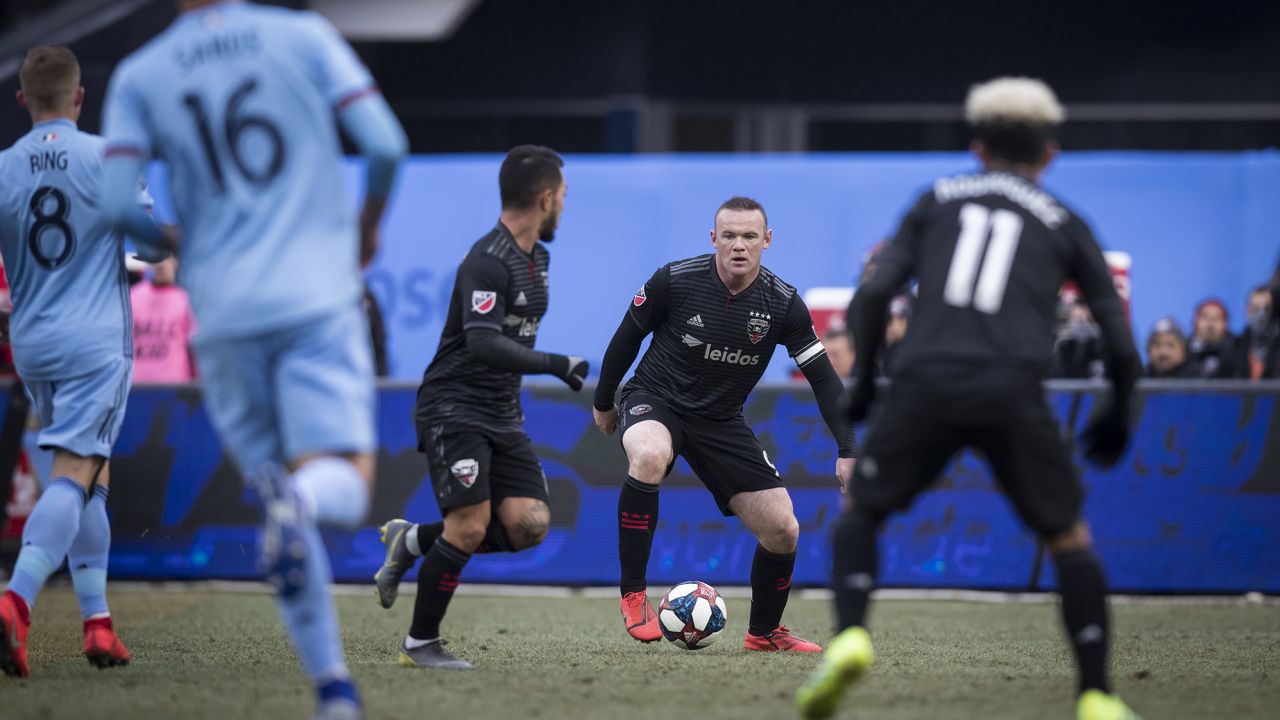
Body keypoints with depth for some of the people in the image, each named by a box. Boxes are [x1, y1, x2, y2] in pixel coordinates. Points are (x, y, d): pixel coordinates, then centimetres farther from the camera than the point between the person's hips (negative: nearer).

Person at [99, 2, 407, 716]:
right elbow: (385, 144, -5)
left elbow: (118, 205, -3)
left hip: (223, 316, 2)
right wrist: (369, 223, 15)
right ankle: (297, 500, -41)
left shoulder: (139, 75, 7)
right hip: (319, 300, -2)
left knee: (277, 482, 12)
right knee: (346, 484, -3)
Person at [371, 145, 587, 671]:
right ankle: (420, 644, 0)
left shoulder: (537, 257, 12)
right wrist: (555, 365, -28)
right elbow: (483, 344, -28)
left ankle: (413, 541, 14)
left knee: (529, 525, -7)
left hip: (502, 415, 8)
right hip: (454, 408, -8)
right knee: (470, 526, -17)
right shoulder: (487, 261, -18)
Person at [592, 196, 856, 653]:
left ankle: (764, 632, 25)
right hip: (654, 400, -3)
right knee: (649, 457, -39)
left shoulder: (783, 304, -12)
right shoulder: (675, 281, -19)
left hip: (721, 422, 3)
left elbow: (824, 379, -5)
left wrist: (848, 452, -13)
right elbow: (628, 336, -2)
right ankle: (633, 595, -25)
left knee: (783, 530, -4)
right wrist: (603, 402, 9)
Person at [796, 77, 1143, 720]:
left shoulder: (938, 200, 21)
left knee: (861, 511, 21)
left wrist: (862, 379, 21)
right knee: (1069, 539, 15)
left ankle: (850, 637, -3)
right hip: (1012, 394, -1)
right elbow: (1120, 341, 15)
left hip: (925, 384, 1)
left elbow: (874, 293, 9)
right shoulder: (1063, 224, 19)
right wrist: (1117, 416, 31)